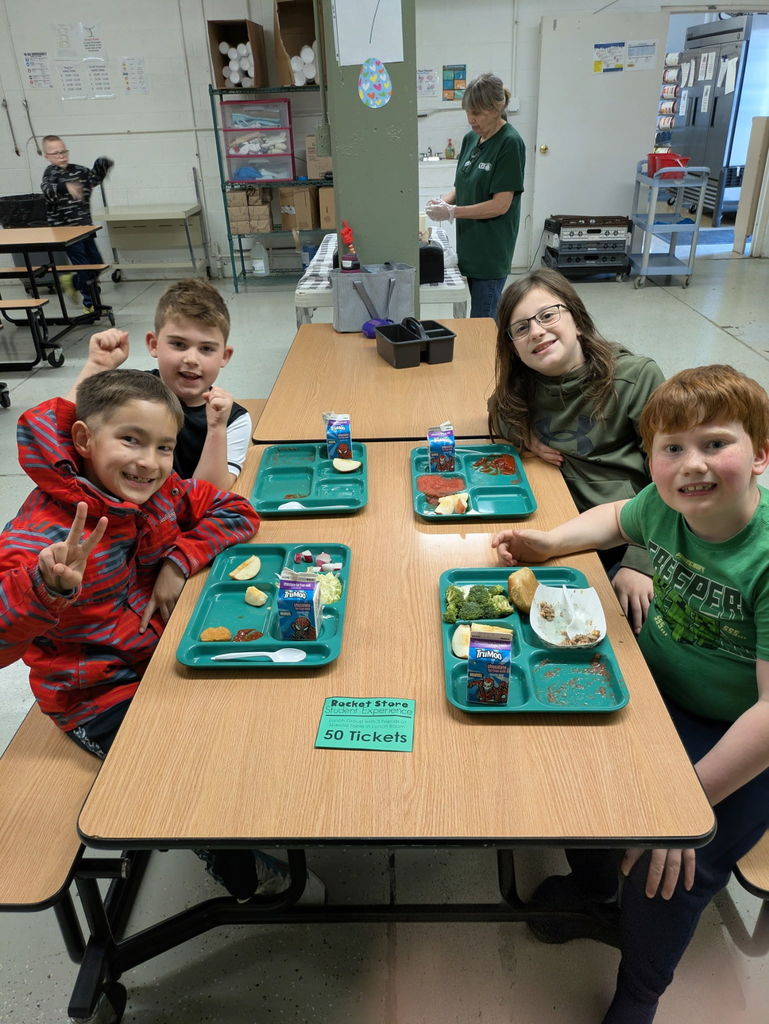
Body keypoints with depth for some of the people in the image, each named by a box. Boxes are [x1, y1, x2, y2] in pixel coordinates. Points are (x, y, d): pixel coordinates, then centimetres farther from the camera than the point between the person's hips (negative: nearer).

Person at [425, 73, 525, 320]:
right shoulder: (470, 139, 11)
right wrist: (444, 200, -4)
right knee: (489, 318, 15)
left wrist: (452, 212, -19)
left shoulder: (510, 143, -13)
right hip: (469, 244, 7)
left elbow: (500, 204, -17)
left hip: (491, 250, -7)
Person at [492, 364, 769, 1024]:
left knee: (669, 870, -17)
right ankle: (595, 883, 27)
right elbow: (617, 518, 13)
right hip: (655, 690, 6)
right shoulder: (667, 505, -14)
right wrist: (549, 542, -5)